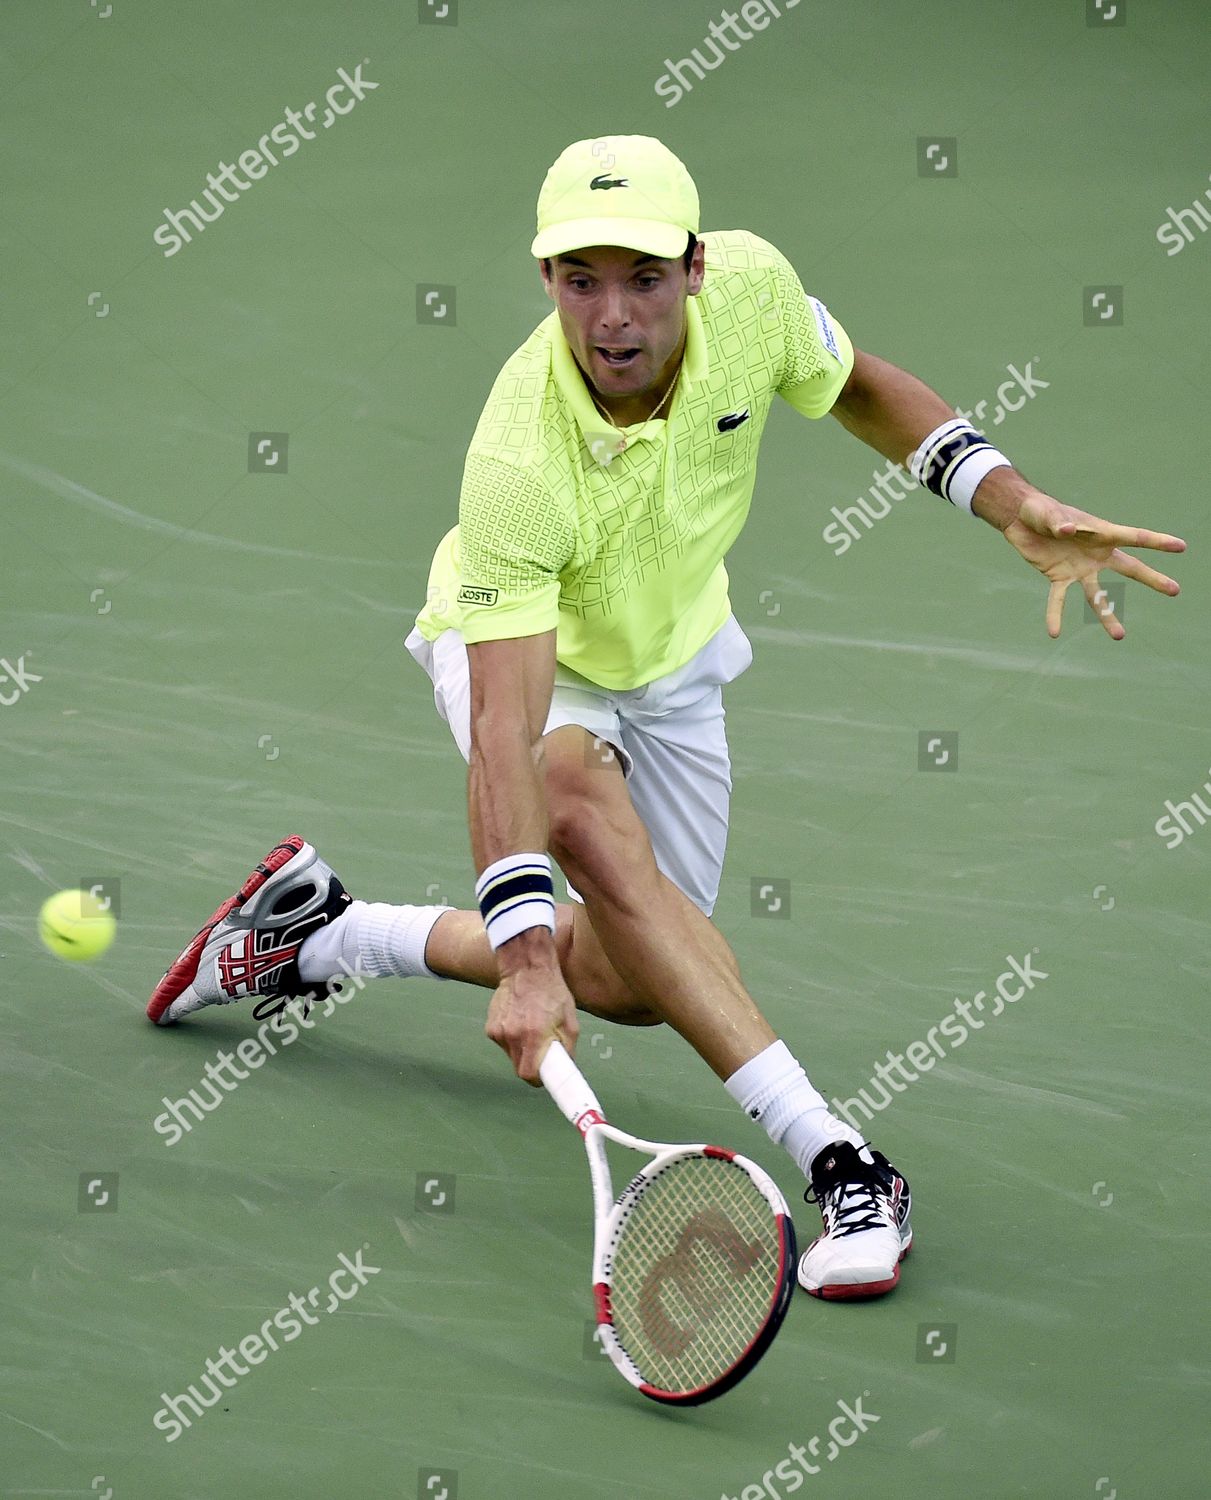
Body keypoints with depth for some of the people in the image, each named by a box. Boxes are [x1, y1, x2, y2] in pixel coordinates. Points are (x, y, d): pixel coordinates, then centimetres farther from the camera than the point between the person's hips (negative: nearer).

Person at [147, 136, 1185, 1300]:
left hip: (666, 656, 6)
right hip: (516, 647, -6)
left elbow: (859, 389, -4)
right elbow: (506, 726, -46)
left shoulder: (752, 289, -29)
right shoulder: (521, 460, -42)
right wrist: (525, 953, -56)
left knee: (632, 982, 12)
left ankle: (324, 934, 27)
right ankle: (833, 1159, -37)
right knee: (595, 828, -38)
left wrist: (1010, 501, -17)